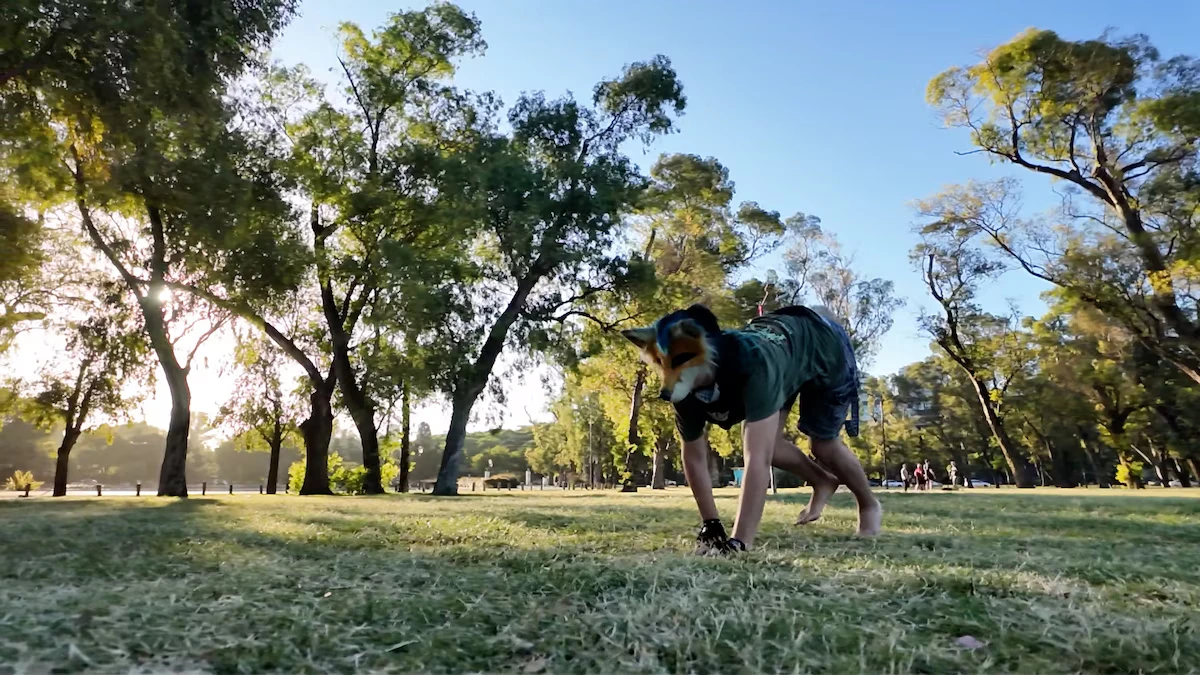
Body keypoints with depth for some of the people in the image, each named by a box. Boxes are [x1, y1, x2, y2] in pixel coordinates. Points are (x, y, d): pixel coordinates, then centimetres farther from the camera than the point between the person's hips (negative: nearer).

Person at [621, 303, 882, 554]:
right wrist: (710, 525, -11)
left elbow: (758, 459, -51)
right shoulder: (685, 390, -27)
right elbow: (694, 456, -14)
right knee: (763, 442, -1)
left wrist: (739, 542, -53)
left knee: (824, 444, 2)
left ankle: (869, 505, 34)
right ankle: (823, 482, 30)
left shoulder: (753, 363, -48)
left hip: (822, 341, -5)